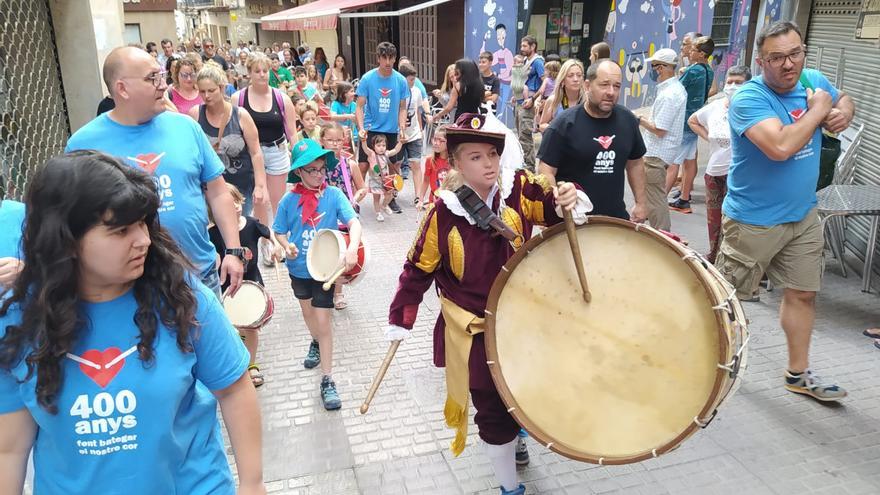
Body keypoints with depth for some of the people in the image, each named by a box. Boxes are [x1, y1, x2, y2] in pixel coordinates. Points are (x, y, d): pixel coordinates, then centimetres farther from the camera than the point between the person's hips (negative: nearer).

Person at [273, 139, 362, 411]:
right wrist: (285, 246, -20)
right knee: (307, 309, 26)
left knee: (322, 320, -4)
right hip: (298, 268, 3)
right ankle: (316, 343, 57)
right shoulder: (289, 200, -10)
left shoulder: (334, 195, -15)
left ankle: (327, 380, 6)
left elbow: (354, 222, -24)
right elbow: (279, 231, 1)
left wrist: (352, 248, -42)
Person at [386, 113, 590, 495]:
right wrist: (399, 320, -4)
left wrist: (570, 201, -29)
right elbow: (419, 269, -5)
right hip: (473, 328, -2)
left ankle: (513, 432, 57)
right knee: (493, 409, 7)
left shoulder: (518, 188, -12)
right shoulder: (444, 213, -15)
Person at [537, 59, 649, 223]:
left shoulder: (628, 120, 3)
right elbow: (546, 171, -15)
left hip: (616, 216, 5)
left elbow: (635, 163, 14)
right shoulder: (564, 124, -13)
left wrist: (641, 202, 12)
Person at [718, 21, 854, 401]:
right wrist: (818, 110, -20)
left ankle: (798, 374, 30)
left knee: (803, 293, 15)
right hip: (753, 221, -7)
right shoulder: (748, 98, -21)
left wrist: (842, 113, -2)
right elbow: (780, 146, -35)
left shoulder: (813, 80, 0)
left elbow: (845, 101, 22)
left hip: (803, 216, 7)